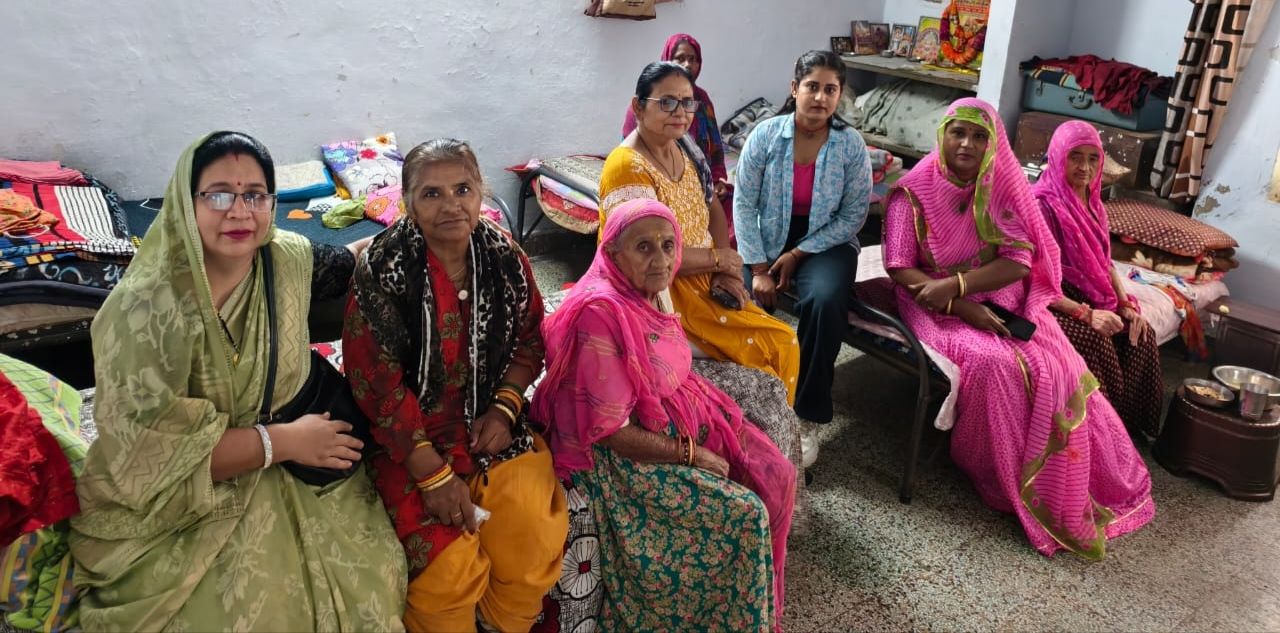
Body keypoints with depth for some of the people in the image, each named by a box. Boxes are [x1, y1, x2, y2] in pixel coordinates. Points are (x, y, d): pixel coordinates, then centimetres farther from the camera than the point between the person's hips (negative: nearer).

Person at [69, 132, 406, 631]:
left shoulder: (287, 260, -7)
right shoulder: (143, 308, -21)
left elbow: (346, 264, 17)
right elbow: (147, 450, -23)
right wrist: (282, 441, -21)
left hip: (272, 478, 5)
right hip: (167, 503, -4)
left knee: (370, 577, -7)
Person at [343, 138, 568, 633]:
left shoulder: (505, 257, -2)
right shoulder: (383, 270, -14)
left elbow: (529, 340, 10)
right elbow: (375, 382, -14)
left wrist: (504, 409, -7)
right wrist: (434, 475, -17)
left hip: (493, 423, 4)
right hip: (409, 436, -3)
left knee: (534, 545, -12)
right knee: (449, 567, -19)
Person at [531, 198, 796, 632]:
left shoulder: (648, 294, 0)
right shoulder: (601, 314, -27)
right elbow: (609, 430, -26)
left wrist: (720, 418, 2)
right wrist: (690, 453, -18)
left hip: (677, 423, 9)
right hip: (625, 454, -9)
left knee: (776, 476, 3)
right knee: (743, 514, -12)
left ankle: (762, 595, 25)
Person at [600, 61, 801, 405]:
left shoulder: (686, 150, 7)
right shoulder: (628, 167, -20)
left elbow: (713, 210, 14)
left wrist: (727, 271, -4)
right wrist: (719, 258, -11)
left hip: (704, 282, 8)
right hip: (661, 294, -8)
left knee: (784, 343, 0)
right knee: (763, 351, -13)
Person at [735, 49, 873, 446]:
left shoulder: (851, 145, -7)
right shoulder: (765, 135, -7)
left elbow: (852, 216, -5)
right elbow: (744, 204, -7)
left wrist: (797, 255, -12)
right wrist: (758, 269, -13)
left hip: (824, 244, -1)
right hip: (766, 241, 1)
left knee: (824, 302, -31)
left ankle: (806, 415, -15)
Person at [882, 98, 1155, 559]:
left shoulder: (1003, 189, 4)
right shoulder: (914, 192, -6)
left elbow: (1019, 262, -5)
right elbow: (900, 270, -11)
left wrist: (956, 284, -20)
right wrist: (962, 308, -20)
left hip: (1003, 305, 4)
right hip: (941, 308, -3)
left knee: (1058, 372, -19)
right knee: (996, 366, -30)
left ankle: (1067, 494, -1)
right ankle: (1001, 480, -11)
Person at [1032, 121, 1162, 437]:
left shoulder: (1093, 203, 9)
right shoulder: (1042, 204, -17)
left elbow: (1105, 261, 14)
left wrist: (1126, 303, -3)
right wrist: (1084, 314, -29)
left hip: (1093, 297, 8)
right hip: (1052, 302, -8)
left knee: (1142, 333, -13)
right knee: (1096, 338, -30)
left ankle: (1132, 420, 1)